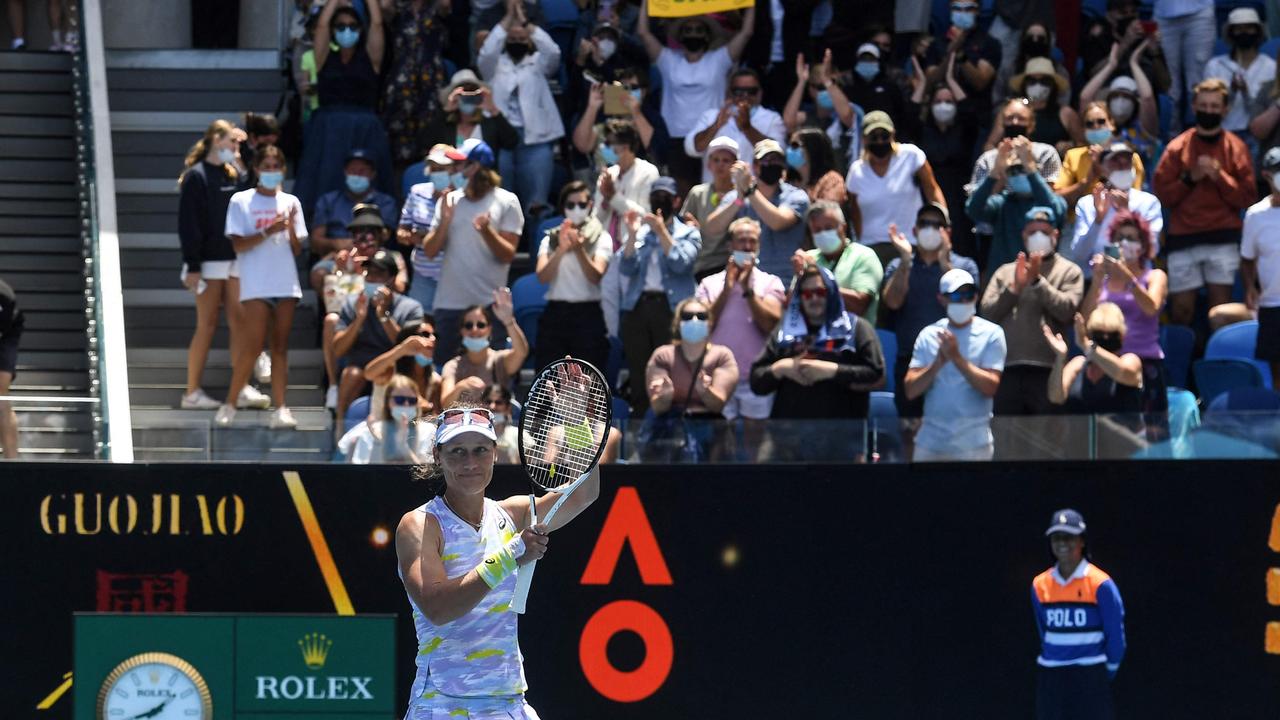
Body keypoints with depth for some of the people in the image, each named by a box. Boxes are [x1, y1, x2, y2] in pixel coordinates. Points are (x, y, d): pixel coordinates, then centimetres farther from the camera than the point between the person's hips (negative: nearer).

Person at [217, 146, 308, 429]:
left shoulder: (290, 202, 12)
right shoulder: (241, 201, 2)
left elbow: (296, 249, 11)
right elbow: (237, 245, -5)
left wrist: (291, 228, -8)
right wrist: (268, 232, -17)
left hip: (286, 283, 4)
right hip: (256, 285, -4)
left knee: (280, 347, 2)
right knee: (253, 345, -11)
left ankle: (280, 408, -2)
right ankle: (229, 405, -2)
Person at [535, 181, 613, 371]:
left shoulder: (601, 238, 5)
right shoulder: (551, 238, 12)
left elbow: (596, 276, -10)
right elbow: (542, 277, -3)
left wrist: (579, 250, -26)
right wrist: (561, 250, -17)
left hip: (588, 314, -2)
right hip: (555, 313, 2)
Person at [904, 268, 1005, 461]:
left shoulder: (991, 334, -1)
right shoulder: (928, 335, 8)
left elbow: (990, 387, -10)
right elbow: (910, 391, 2)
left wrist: (957, 358, -16)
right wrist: (938, 363, -13)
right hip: (931, 442, 3)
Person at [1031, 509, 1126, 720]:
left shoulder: (1100, 584, -8)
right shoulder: (1040, 585, 5)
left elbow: (1116, 637, -3)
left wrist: (1104, 676, 4)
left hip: (1091, 678, -5)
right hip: (1050, 679, 5)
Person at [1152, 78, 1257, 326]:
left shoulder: (1236, 147, 6)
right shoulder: (1178, 147, 6)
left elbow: (1247, 197, 1)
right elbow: (1162, 193, 3)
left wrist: (1220, 176, -11)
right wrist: (1190, 178, -10)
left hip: (1223, 238, -1)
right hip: (1184, 238, 1)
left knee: (1221, 308, -5)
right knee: (1181, 308, -1)